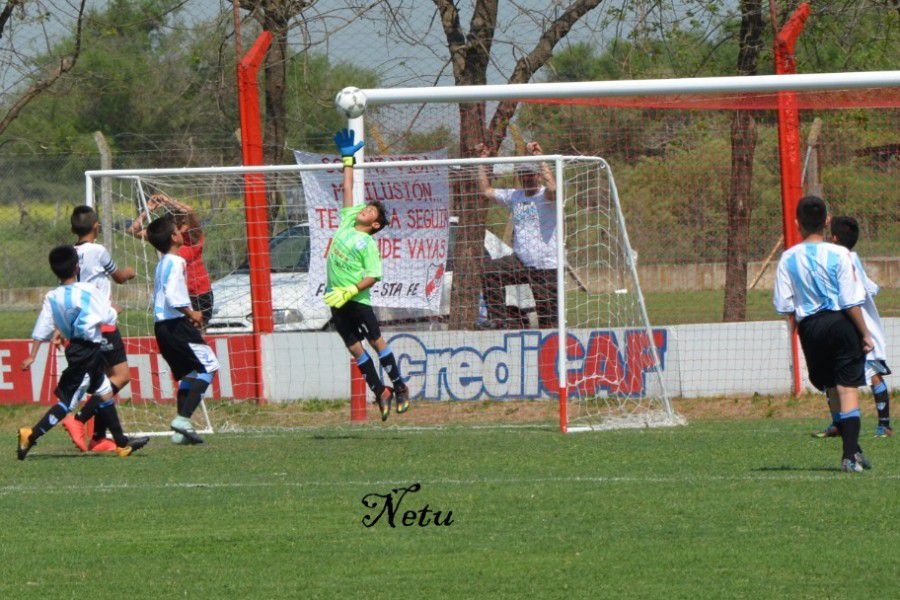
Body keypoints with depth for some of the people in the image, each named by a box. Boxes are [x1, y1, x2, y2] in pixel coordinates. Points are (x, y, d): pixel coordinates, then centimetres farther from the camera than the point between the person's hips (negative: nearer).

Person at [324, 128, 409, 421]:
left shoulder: (368, 244, -6)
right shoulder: (347, 221, 12)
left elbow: (373, 276, -14)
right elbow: (348, 190, 19)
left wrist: (349, 292, -23)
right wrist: (347, 159, 21)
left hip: (357, 300, -6)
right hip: (336, 300, 6)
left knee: (376, 341, -1)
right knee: (355, 348, 5)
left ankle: (399, 387, 9)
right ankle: (379, 391, 11)